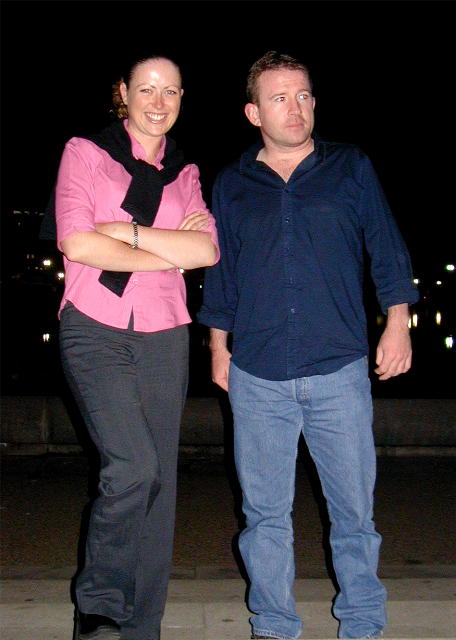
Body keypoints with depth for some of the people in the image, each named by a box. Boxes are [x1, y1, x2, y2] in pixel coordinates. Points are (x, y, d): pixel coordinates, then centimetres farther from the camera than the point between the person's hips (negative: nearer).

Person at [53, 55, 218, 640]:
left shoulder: (184, 173, 15)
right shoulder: (85, 153, 5)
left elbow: (208, 250, -1)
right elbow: (76, 244, -9)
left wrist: (127, 230, -9)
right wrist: (172, 252, -6)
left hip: (163, 338, 4)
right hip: (95, 330, -3)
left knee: (157, 483, 4)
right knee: (134, 466, -19)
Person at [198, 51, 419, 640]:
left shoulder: (351, 167, 8)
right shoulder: (232, 184, 11)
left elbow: (387, 250, 10)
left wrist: (398, 322, 2)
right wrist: (219, 347, 14)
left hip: (339, 371, -1)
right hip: (257, 377, 1)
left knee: (354, 509, 6)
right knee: (265, 513, 9)